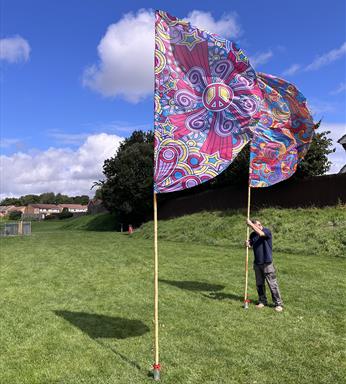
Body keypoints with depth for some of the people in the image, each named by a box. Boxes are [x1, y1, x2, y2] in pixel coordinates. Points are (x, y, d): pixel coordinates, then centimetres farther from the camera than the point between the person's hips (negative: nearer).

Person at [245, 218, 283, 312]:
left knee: (273, 284, -2)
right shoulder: (252, 235, 6)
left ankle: (278, 304, 6)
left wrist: (250, 224, -26)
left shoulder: (267, 231, -10)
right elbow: (251, 245, 13)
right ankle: (262, 301, 26)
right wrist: (247, 244, -11)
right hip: (257, 263, 5)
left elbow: (260, 233, -31)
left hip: (267, 263, -5)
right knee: (259, 284, 12)